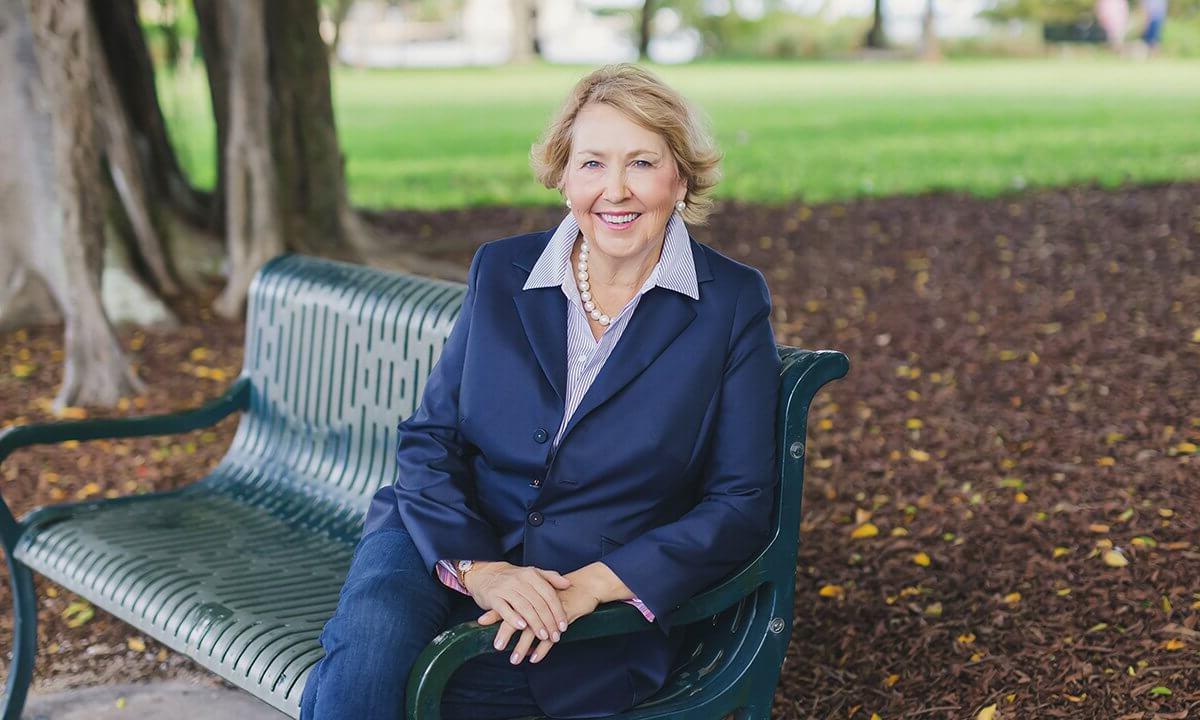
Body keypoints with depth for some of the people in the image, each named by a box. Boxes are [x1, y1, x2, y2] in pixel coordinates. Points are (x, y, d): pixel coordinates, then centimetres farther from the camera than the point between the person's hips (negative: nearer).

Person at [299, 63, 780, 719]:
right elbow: (428, 441, 4)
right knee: (372, 641, -32)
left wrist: (591, 586, -16)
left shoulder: (733, 303, -1)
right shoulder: (500, 272, 6)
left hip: (607, 608, -3)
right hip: (450, 541, 3)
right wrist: (472, 566, -16)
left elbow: (740, 505, -4)